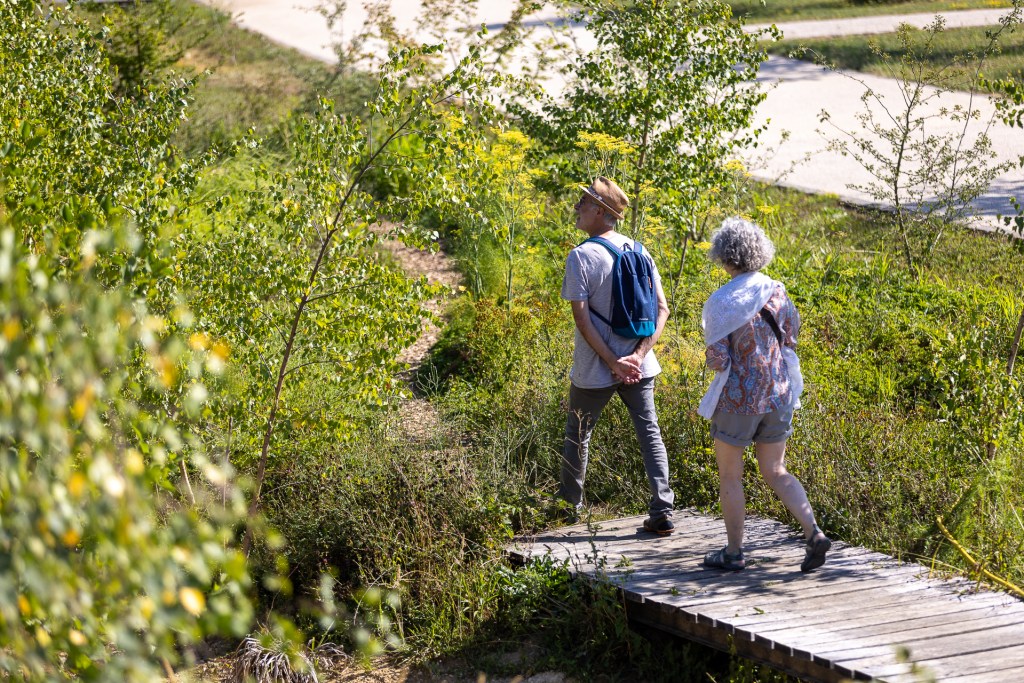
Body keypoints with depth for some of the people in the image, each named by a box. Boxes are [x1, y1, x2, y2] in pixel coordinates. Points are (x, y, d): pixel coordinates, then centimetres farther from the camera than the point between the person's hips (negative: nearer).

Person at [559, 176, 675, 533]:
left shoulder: (580, 257, -13)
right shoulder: (638, 250, 2)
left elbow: (582, 319, -17)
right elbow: (662, 309, -1)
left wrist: (612, 363, -14)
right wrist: (638, 356, -7)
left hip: (594, 370, -4)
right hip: (639, 368, 4)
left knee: (577, 434, 16)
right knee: (650, 433, 8)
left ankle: (570, 502, 31)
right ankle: (662, 512, 1)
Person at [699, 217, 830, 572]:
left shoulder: (722, 301, -16)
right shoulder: (777, 291, 0)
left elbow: (717, 360, -16)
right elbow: (790, 340, 9)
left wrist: (711, 355, 5)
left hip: (738, 397, -5)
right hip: (778, 394, 5)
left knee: (729, 475, 11)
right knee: (775, 472, 15)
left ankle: (734, 552, 17)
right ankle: (814, 533, -2)